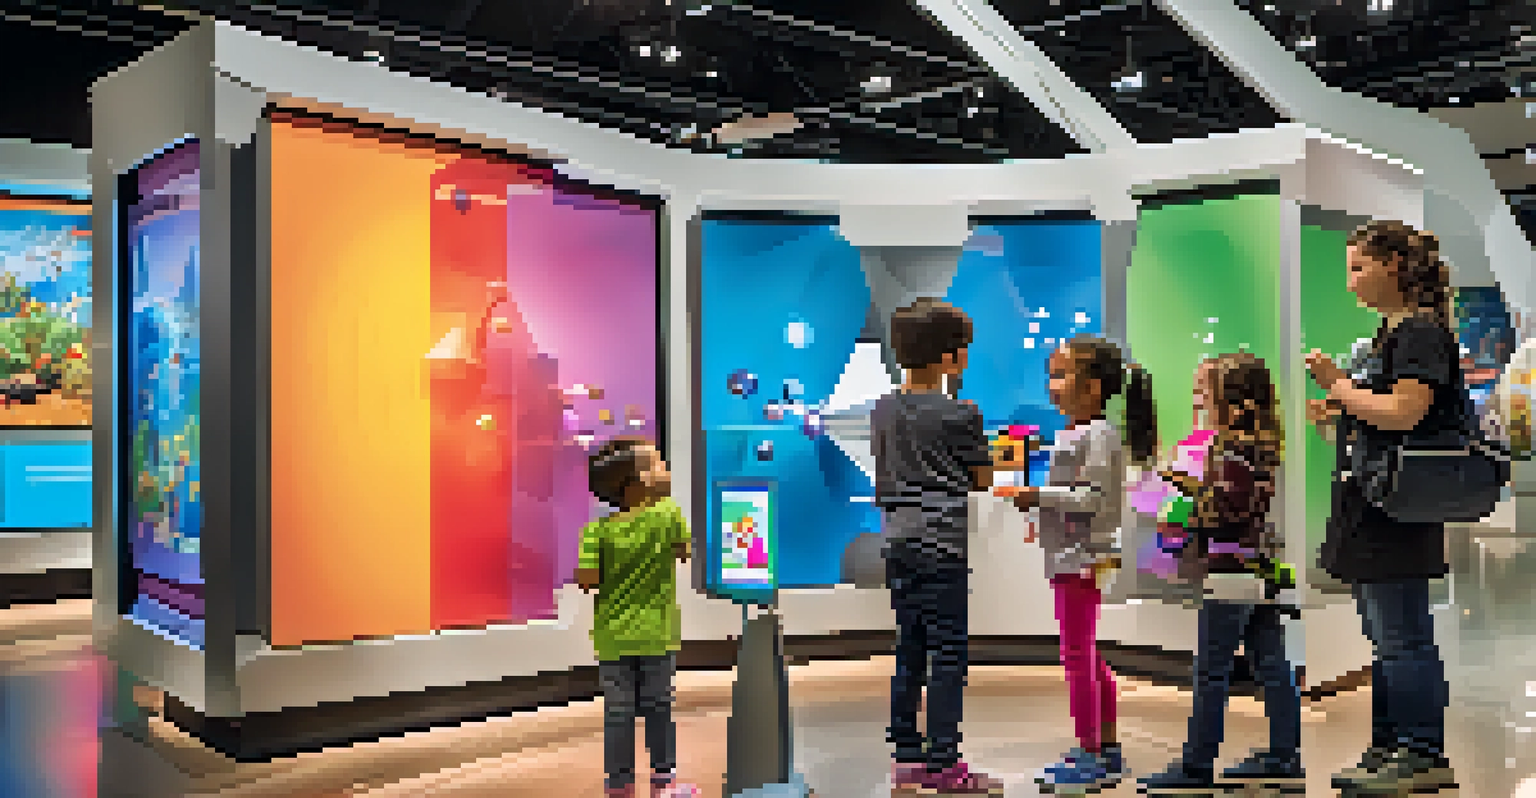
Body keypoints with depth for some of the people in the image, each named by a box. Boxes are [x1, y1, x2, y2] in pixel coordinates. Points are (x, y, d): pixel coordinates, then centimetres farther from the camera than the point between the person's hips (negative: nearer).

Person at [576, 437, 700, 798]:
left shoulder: (598, 530, -10)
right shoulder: (669, 513, -11)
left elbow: (586, 579, -13)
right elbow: (683, 552, 3)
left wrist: (609, 576, 5)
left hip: (614, 636, 1)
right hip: (657, 633, 0)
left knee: (618, 713, 8)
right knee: (659, 707, 14)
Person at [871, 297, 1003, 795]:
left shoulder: (882, 410, 8)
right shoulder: (960, 414, -11)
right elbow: (982, 480, -2)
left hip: (897, 545, 6)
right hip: (943, 548, -6)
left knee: (908, 653, 13)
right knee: (948, 654, 1)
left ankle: (906, 758, 18)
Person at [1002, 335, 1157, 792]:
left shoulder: (1098, 434, -14)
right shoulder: (1072, 434, 16)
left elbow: (1094, 497, -21)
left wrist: (1039, 496, -19)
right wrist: (1035, 500, 14)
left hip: (1082, 557, -10)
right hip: (1070, 558, 10)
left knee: (1078, 655, -5)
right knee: (1087, 655, 16)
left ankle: (1089, 756, 2)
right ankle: (1107, 749, 26)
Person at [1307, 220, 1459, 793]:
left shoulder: (1422, 333, -12)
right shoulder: (1389, 334, 19)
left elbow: (1403, 413, -24)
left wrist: (1339, 385, -14)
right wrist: (1336, 418, 13)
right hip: (1369, 509, 11)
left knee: (1402, 638, -4)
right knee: (1384, 639, 15)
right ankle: (1389, 748, 24)